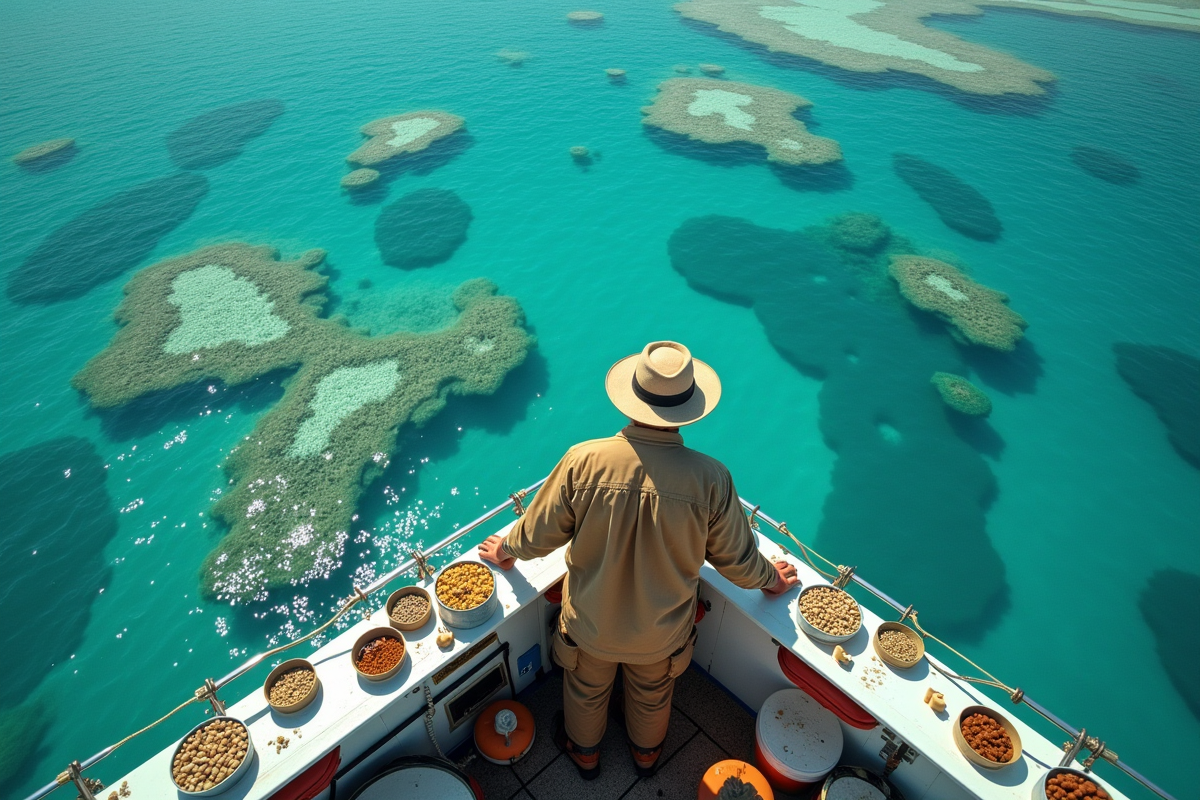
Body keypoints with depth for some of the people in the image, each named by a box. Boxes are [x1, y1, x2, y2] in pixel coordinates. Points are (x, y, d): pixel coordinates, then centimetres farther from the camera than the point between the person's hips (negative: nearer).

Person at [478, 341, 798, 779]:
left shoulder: (583, 460, -30)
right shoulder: (710, 478, -30)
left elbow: (539, 535, -15)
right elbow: (736, 558, -13)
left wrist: (507, 549, 8)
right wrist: (770, 579, 11)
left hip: (590, 624, 0)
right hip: (661, 635, 1)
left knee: (586, 691, 33)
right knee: (652, 694, 34)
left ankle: (584, 751, 62)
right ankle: (646, 752, 64)